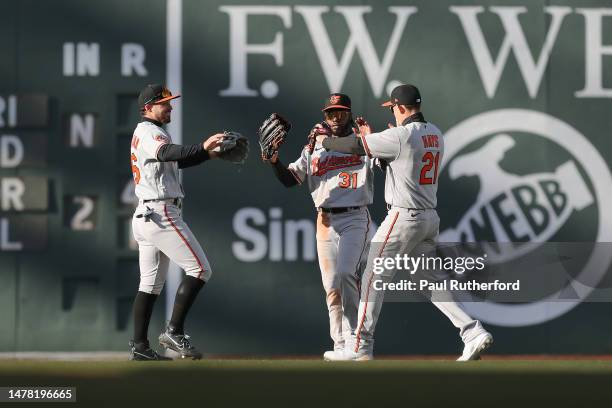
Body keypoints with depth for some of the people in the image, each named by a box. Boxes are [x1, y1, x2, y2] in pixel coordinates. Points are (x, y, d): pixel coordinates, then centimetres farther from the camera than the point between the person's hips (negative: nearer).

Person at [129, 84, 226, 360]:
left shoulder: (143, 133, 23)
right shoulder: (149, 131, -9)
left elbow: (177, 160, 24)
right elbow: (167, 153, -30)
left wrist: (209, 153, 10)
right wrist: (202, 148, -44)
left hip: (144, 215, 11)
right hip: (161, 213, -11)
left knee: (151, 283, 13)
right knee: (199, 268, -11)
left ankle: (139, 346, 11)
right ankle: (174, 332, -15)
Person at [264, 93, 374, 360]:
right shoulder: (314, 149, 14)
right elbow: (290, 179, 10)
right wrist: (274, 160, -7)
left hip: (355, 219, -4)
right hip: (326, 221, 4)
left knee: (346, 274, -21)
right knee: (331, 286, 3)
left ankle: (353, 336, -13)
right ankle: (341, 346, 9)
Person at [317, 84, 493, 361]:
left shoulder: (401, 136, -16)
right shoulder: (435, 134, 11)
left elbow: (356, 147, -8)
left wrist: (325, 141, 9)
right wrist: (371, 136, 23)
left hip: (404, 217, -8)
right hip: (430, 218, 8)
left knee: (373, 278, 0)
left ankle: (361, 346, 2)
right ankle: (474, 333, -1)